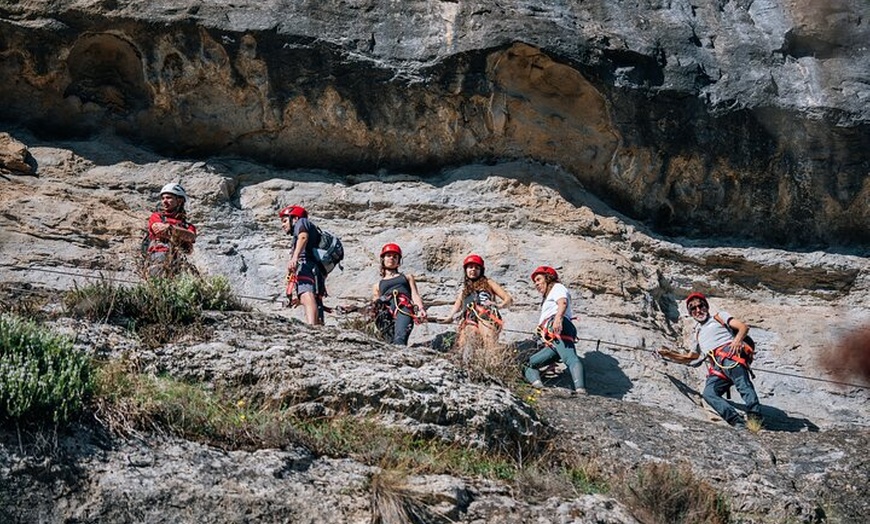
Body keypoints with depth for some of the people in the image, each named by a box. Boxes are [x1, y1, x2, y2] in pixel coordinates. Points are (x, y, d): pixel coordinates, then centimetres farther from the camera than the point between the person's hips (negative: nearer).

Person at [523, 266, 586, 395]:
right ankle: (538, 386, -28)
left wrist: (558, 317, -27)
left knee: (570, 358, -32)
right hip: (550, 343, 10)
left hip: (559, 329, -9)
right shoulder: (547, 299, 45)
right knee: (528, 365, 1)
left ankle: (580, 391, -55)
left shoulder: (557, 288, 19)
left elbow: (563, 302, -6)